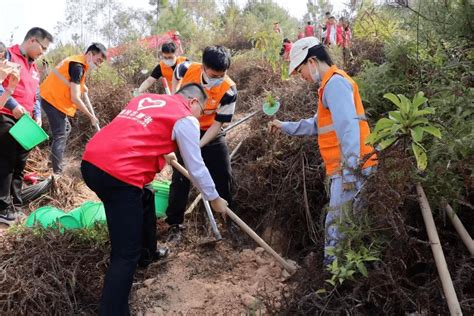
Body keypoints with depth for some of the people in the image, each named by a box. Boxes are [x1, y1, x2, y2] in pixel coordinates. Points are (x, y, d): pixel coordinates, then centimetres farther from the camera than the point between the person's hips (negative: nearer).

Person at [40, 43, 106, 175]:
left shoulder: (77, 61, 9)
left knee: (65, 128, 19)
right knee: (60, 136, -10)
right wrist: (91, 116, -17)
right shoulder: (78, 66, -21)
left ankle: (56, 163, 23)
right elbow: (75, 98, -25)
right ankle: (57, 173, -10)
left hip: (52, 98, 10)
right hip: (53, 100, -10)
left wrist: (82, 86, 16)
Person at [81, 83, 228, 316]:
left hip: (91, 162, 9)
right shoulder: (186, 119, 2)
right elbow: (196, 168, 6)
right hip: (118, 175, -9)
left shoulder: (146, 98, 23)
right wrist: (214, 199, 21)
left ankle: (147, 254, 48)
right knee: (125, 255, -2)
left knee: (144, 199, 31)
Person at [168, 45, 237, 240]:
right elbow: (176, 75, 6)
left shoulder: (229, 90, -26)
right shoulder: (187, 69, -22)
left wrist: (198, 146, -29)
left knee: (224, 176, 5)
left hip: (209, 134, 0)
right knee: (180, 178, 0)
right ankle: (175, 224, 12)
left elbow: (218, 124, -22)